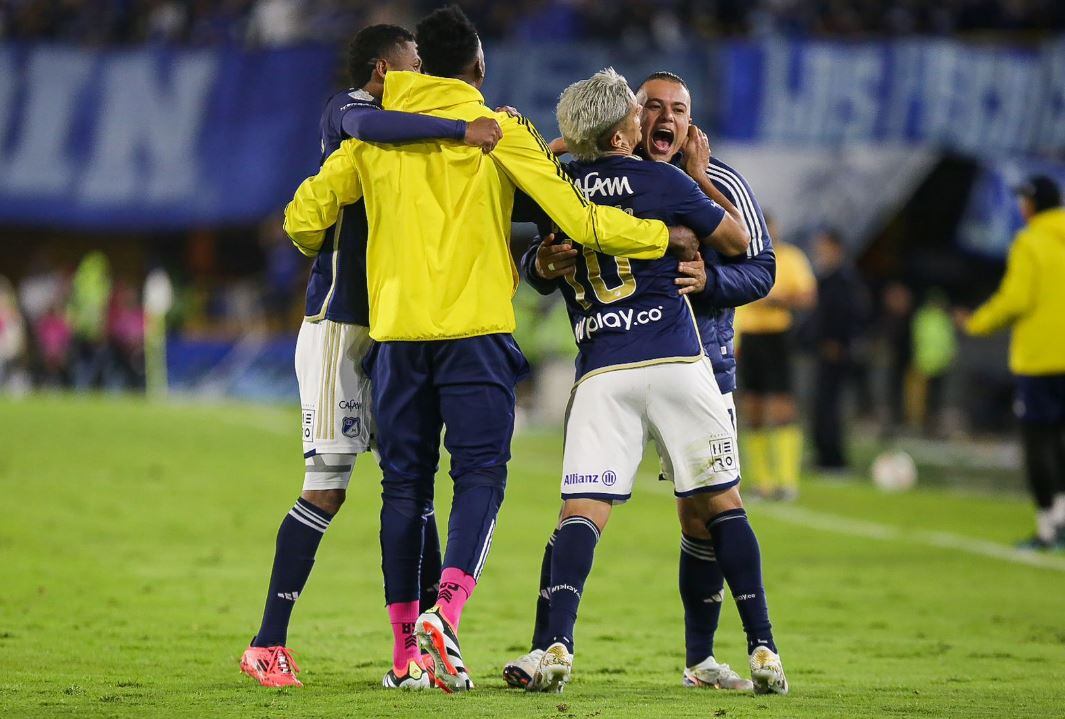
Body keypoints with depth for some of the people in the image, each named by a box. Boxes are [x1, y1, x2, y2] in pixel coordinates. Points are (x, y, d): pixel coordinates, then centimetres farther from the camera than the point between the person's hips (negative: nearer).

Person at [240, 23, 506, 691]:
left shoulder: (396, 134, 19)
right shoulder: (346, 110, -8)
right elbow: (367, 127, -33)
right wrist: (462, 129, -33)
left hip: (389, 329, 9)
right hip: (339, 325, -9)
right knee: (327, 488, -8)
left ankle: (417, 646, 6)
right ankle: (268, 644, -1)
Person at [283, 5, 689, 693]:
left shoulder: (374, 135, 9)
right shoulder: (500, 130, 0)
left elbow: (304, 215, 9)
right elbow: (577, 218, -4)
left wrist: (325, 253, 32)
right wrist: (664, 236, 8)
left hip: (396, 330, 3)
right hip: (475, 327, -3)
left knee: (404, 485, 9)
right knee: (480, 476, -2)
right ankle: (446, 611, -25)